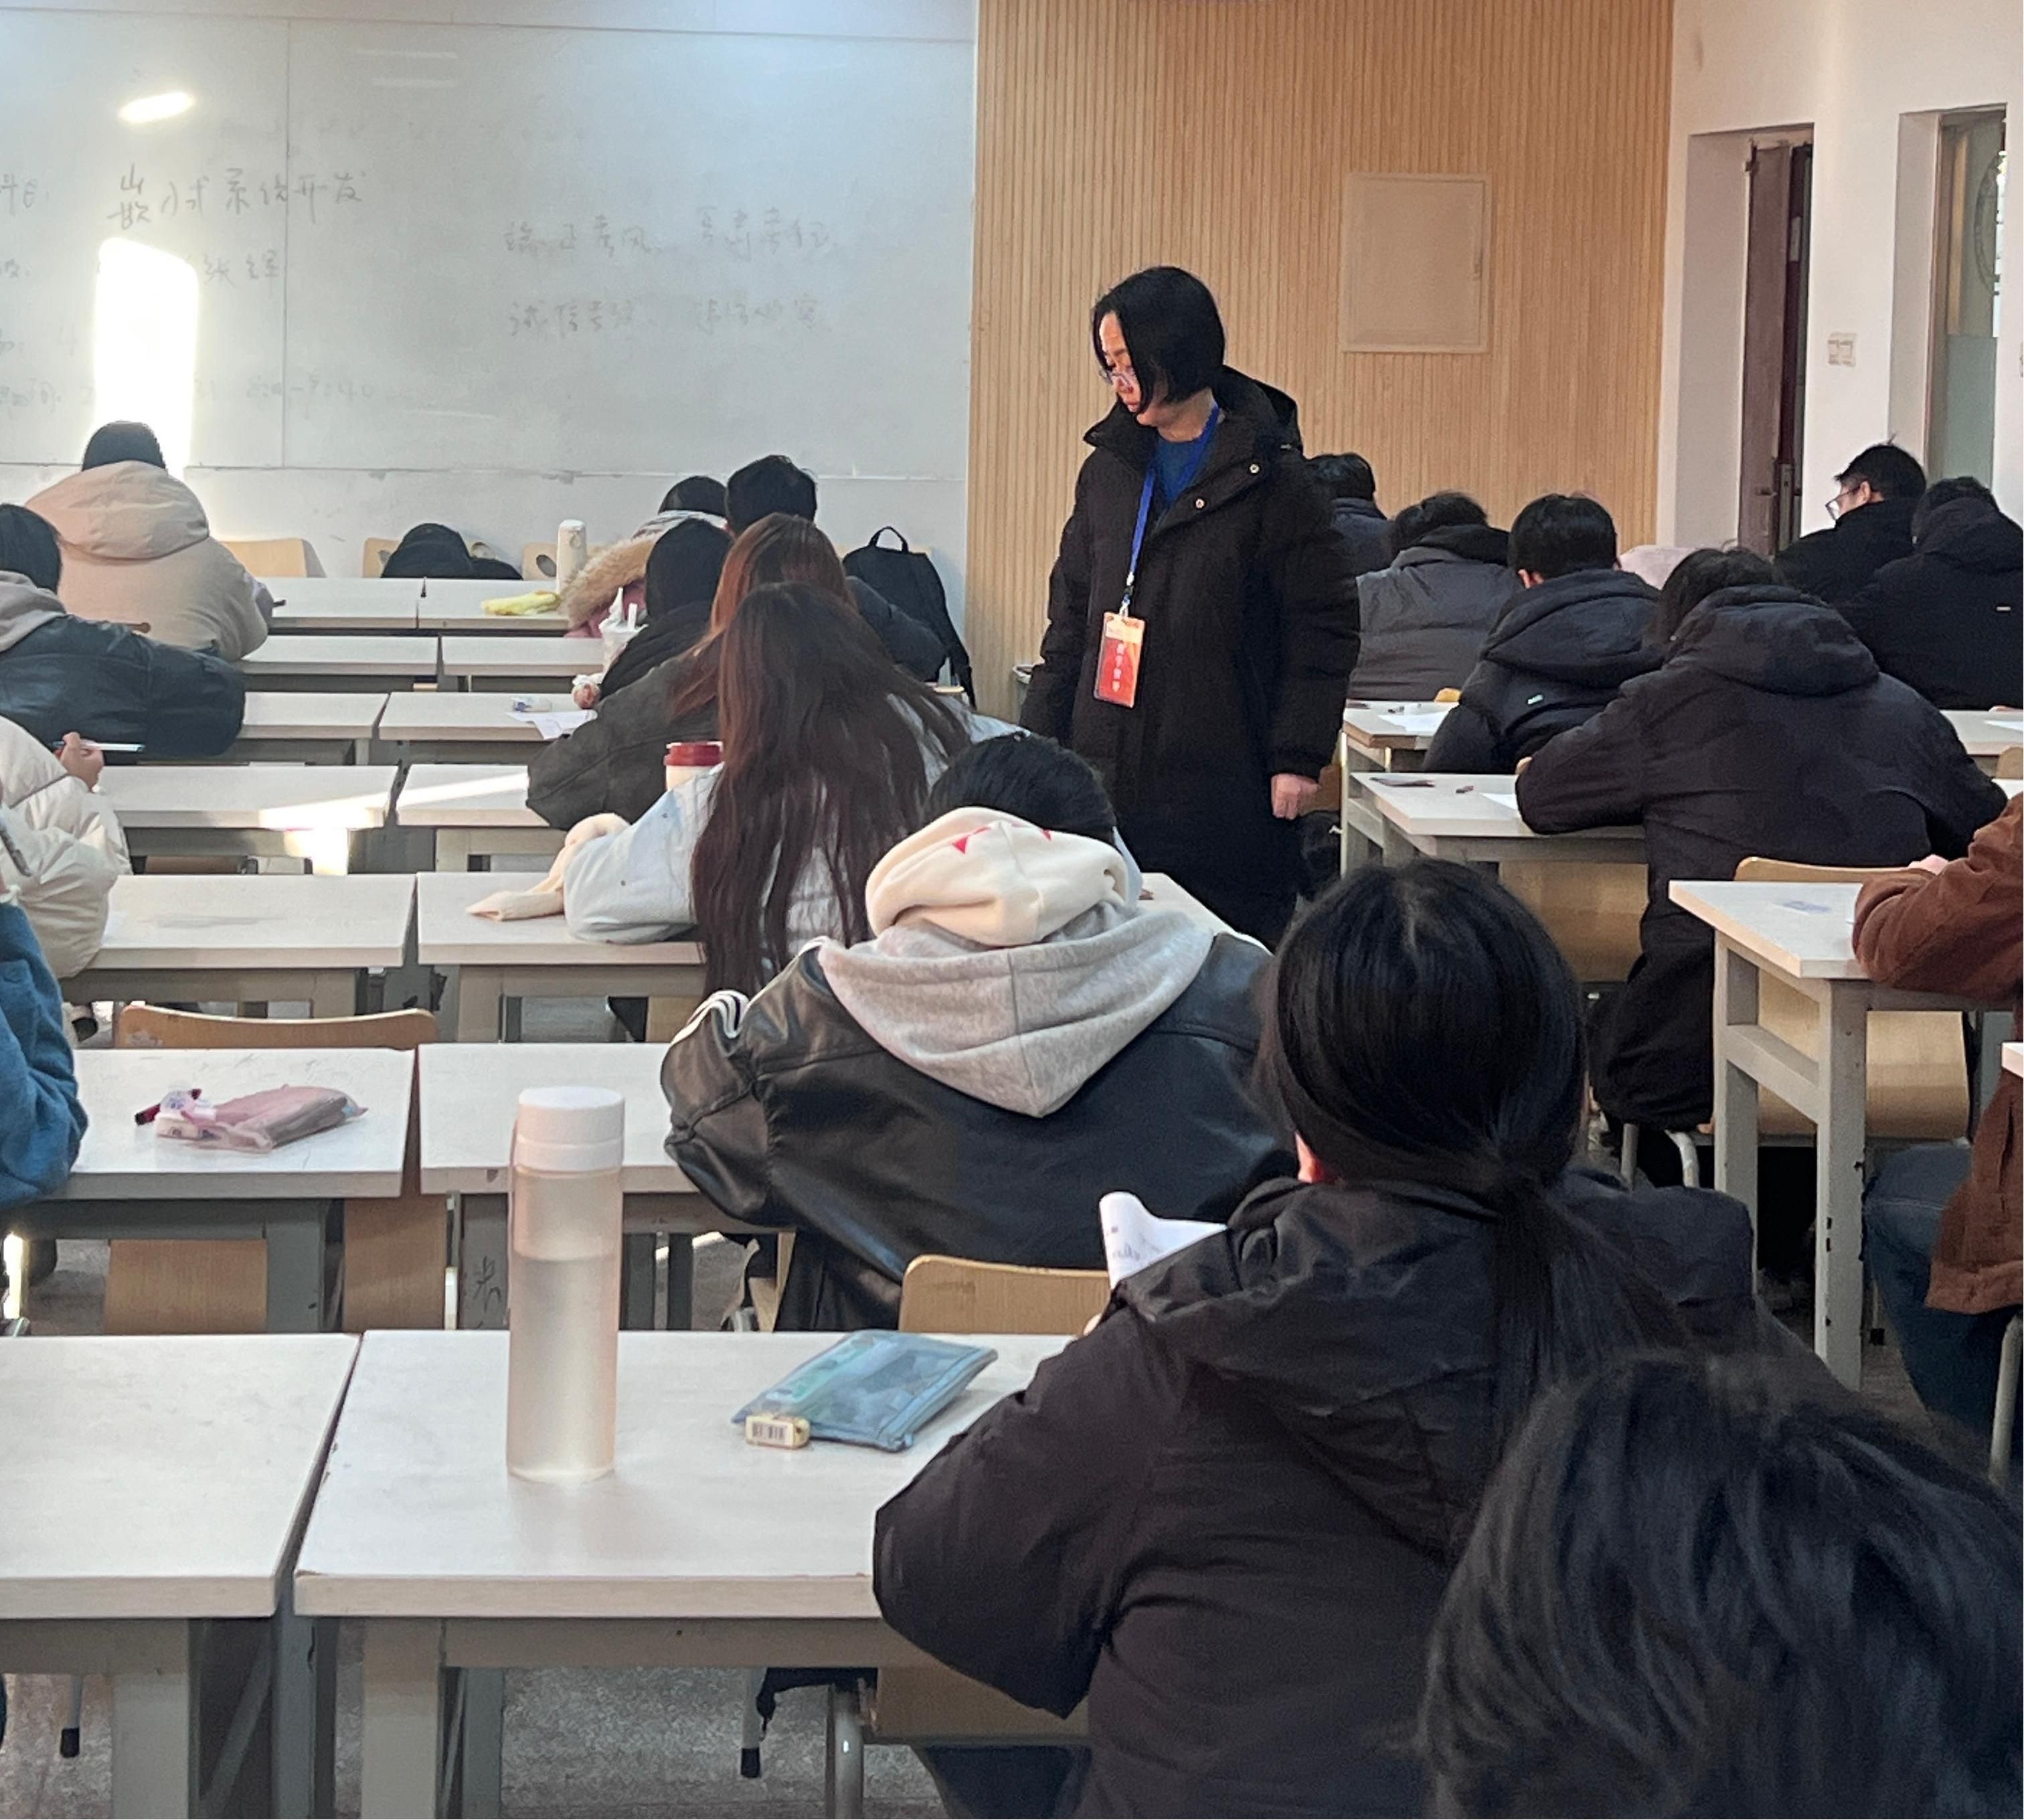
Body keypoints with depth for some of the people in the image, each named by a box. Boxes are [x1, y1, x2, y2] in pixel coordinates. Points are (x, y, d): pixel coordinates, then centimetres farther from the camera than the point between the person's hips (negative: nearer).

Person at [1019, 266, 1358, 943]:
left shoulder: (1270, 480, -4)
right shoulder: (1109, 470, 12)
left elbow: (1324, 627, -4)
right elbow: (1070, 620, 18)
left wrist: (1299, 758, -10)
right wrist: (1040, 744, 11)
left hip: (1225, 786, -5)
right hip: (1106, 782, 5)